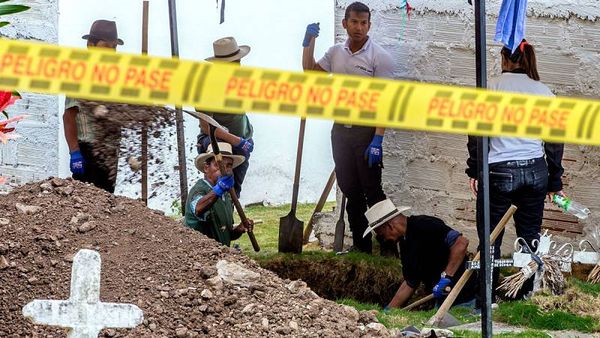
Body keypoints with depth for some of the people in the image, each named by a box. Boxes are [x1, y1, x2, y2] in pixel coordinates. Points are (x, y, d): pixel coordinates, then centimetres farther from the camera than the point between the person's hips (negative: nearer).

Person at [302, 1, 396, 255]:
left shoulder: (379, 57, -10)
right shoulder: (336, 53, 9)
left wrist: (377, 140, -20)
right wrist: (309, 43, 6)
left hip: (366, 131, -6)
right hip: (340, 131, 6)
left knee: (373, 191, -6)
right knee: (351, 192, 10)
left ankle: (388, 246, -1)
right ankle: (361, 245, 18)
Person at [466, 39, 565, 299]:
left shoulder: (492, 88, -6)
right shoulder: (543, 91, 4)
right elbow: (554, 140, 6)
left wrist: (474, 170, 5)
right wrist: (555, 183, 13)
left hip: (499, 171, -3)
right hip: (535, 171, 3)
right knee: (530, 236, 12)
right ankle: (529, 293, 15)